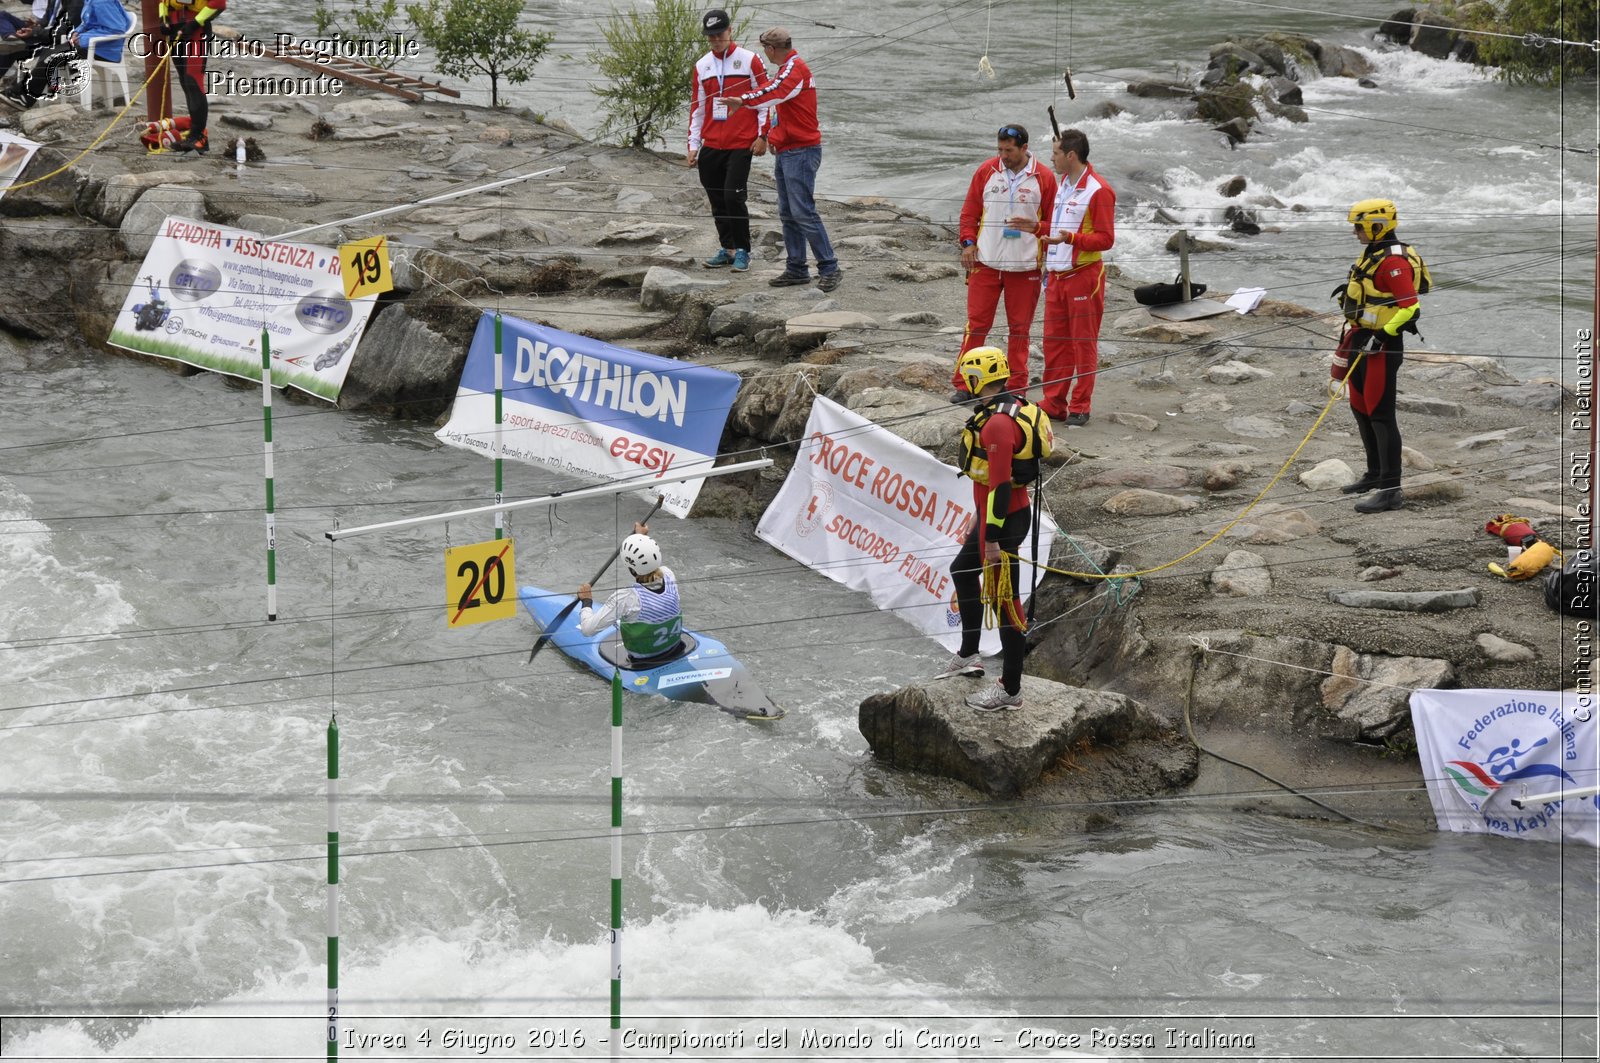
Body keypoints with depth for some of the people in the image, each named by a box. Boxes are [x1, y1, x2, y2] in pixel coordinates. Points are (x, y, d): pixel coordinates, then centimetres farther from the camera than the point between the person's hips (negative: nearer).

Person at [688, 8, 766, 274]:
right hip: (711, 146, 5)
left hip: (741, 144, -5)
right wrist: (694, 144, 11)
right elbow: (698, 107, 15)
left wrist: (763, 134, -6)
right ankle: (728, 249, 18)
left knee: (733, 197, -12)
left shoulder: (750, 60, -2)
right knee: (717, 201, 7)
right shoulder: (702, 66, 11)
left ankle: (742, 251, -2)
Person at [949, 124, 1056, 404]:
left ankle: (1016, 387, 15)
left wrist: (1036, 228, -15)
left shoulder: (1044, 178, -2)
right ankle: (963, 385, 6)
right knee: (976, 323, 1)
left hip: (1025, 266, -1)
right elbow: (970, 211, 10)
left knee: (1020, 328, 7)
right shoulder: (986, 171, 3)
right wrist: (968, 242, -2)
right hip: (986, 263, 1)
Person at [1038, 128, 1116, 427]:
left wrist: (1070, 238, -27)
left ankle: (1080, 407, 3)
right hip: (1057, 276, 8)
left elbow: (1105, 239, -15)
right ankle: (1054, 403, 14)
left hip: (1084, 276, -8)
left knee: (1083, 343, -1)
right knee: (1054, 341, 8)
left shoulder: (1098, 190, -12)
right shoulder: (1060, 186, 15)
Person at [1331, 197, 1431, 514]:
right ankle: (1375, 474, 36)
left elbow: (1410, 307, -25)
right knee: (1361, 409, 20)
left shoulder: (1393, 262, -20)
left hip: (1383, 346, -11)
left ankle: (1391, 490, -11)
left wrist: (1383, 335, -26)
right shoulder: (1373, 255, 13)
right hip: (1364, 342, 11)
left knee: (1381, 415, -11)